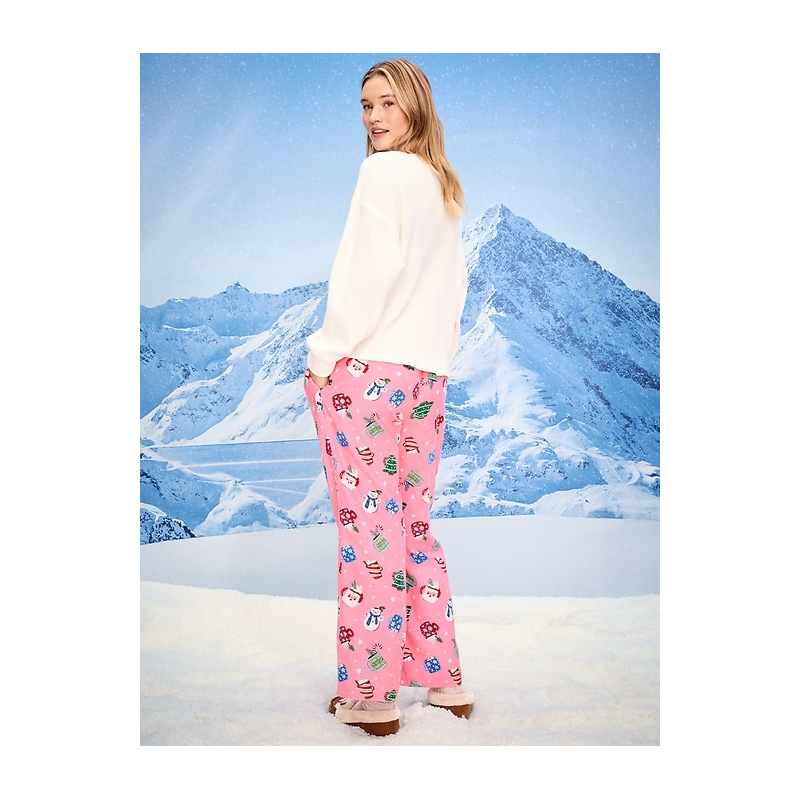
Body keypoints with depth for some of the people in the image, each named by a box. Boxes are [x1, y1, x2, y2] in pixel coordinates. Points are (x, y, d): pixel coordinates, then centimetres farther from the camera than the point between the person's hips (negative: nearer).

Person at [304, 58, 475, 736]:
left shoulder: (384, 172, -5)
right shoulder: (447, 188, 18)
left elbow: (370, 271, -14)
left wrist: (326, 356, -9)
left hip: (367, 370, -8)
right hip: (428, 375, 8)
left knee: (368, 527, -2)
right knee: (414, 526, 14)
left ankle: (370, 695, 7)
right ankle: (443, 678, 22)